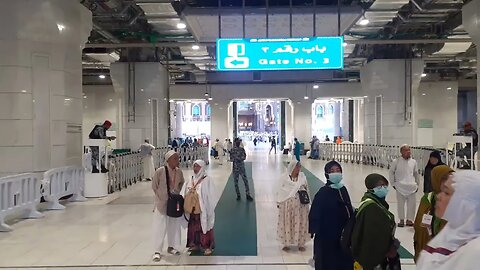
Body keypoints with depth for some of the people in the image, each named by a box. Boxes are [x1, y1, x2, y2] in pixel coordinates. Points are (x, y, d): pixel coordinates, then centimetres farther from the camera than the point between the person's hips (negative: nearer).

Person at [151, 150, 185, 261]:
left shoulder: (179, 172, -4)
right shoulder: (160, 171, -18)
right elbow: (154, 186, -6)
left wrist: (177, 193, 5)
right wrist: (162, 197, -3)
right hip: (162, 203, -5)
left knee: (174, 225, 15)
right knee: (160, 227, 1)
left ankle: (171, 247, 33)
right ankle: (157, 251, 13)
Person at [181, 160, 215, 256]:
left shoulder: (206, 180, -9)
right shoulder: (192, 179, 8)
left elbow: (209, 196, -11)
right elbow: (185, 193, 9)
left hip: (203, 209, -6)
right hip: (193, 208, 6)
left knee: (204, 226, 1)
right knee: (193, 226, 12)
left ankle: (208, 246, 12)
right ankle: (196, 244, 27)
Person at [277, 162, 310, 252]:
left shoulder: (302, 177, -4)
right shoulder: (285, 178, -8)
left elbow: (307, 190, 7)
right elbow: (280, 191, 0)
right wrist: (278, 203, 2)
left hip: (300, 205, 1)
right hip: (287, 205, -1)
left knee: (300, 223, 8)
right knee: (287, 223, 8)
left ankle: (301, 243, 25)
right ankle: (286, 243, 24)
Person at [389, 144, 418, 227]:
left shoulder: (413, 162, 4)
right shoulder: (396, 162, -4)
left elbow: (416, 173, 16)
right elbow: (391, 172, 6)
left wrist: (416, 184, 15)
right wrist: (393, 183, 3)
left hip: (411, 186, 2)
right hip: (400, 186, -2)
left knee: (412, 203, 2)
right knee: (401, 203, 3)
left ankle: (409, 219, 18)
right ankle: (401, 220, 16)